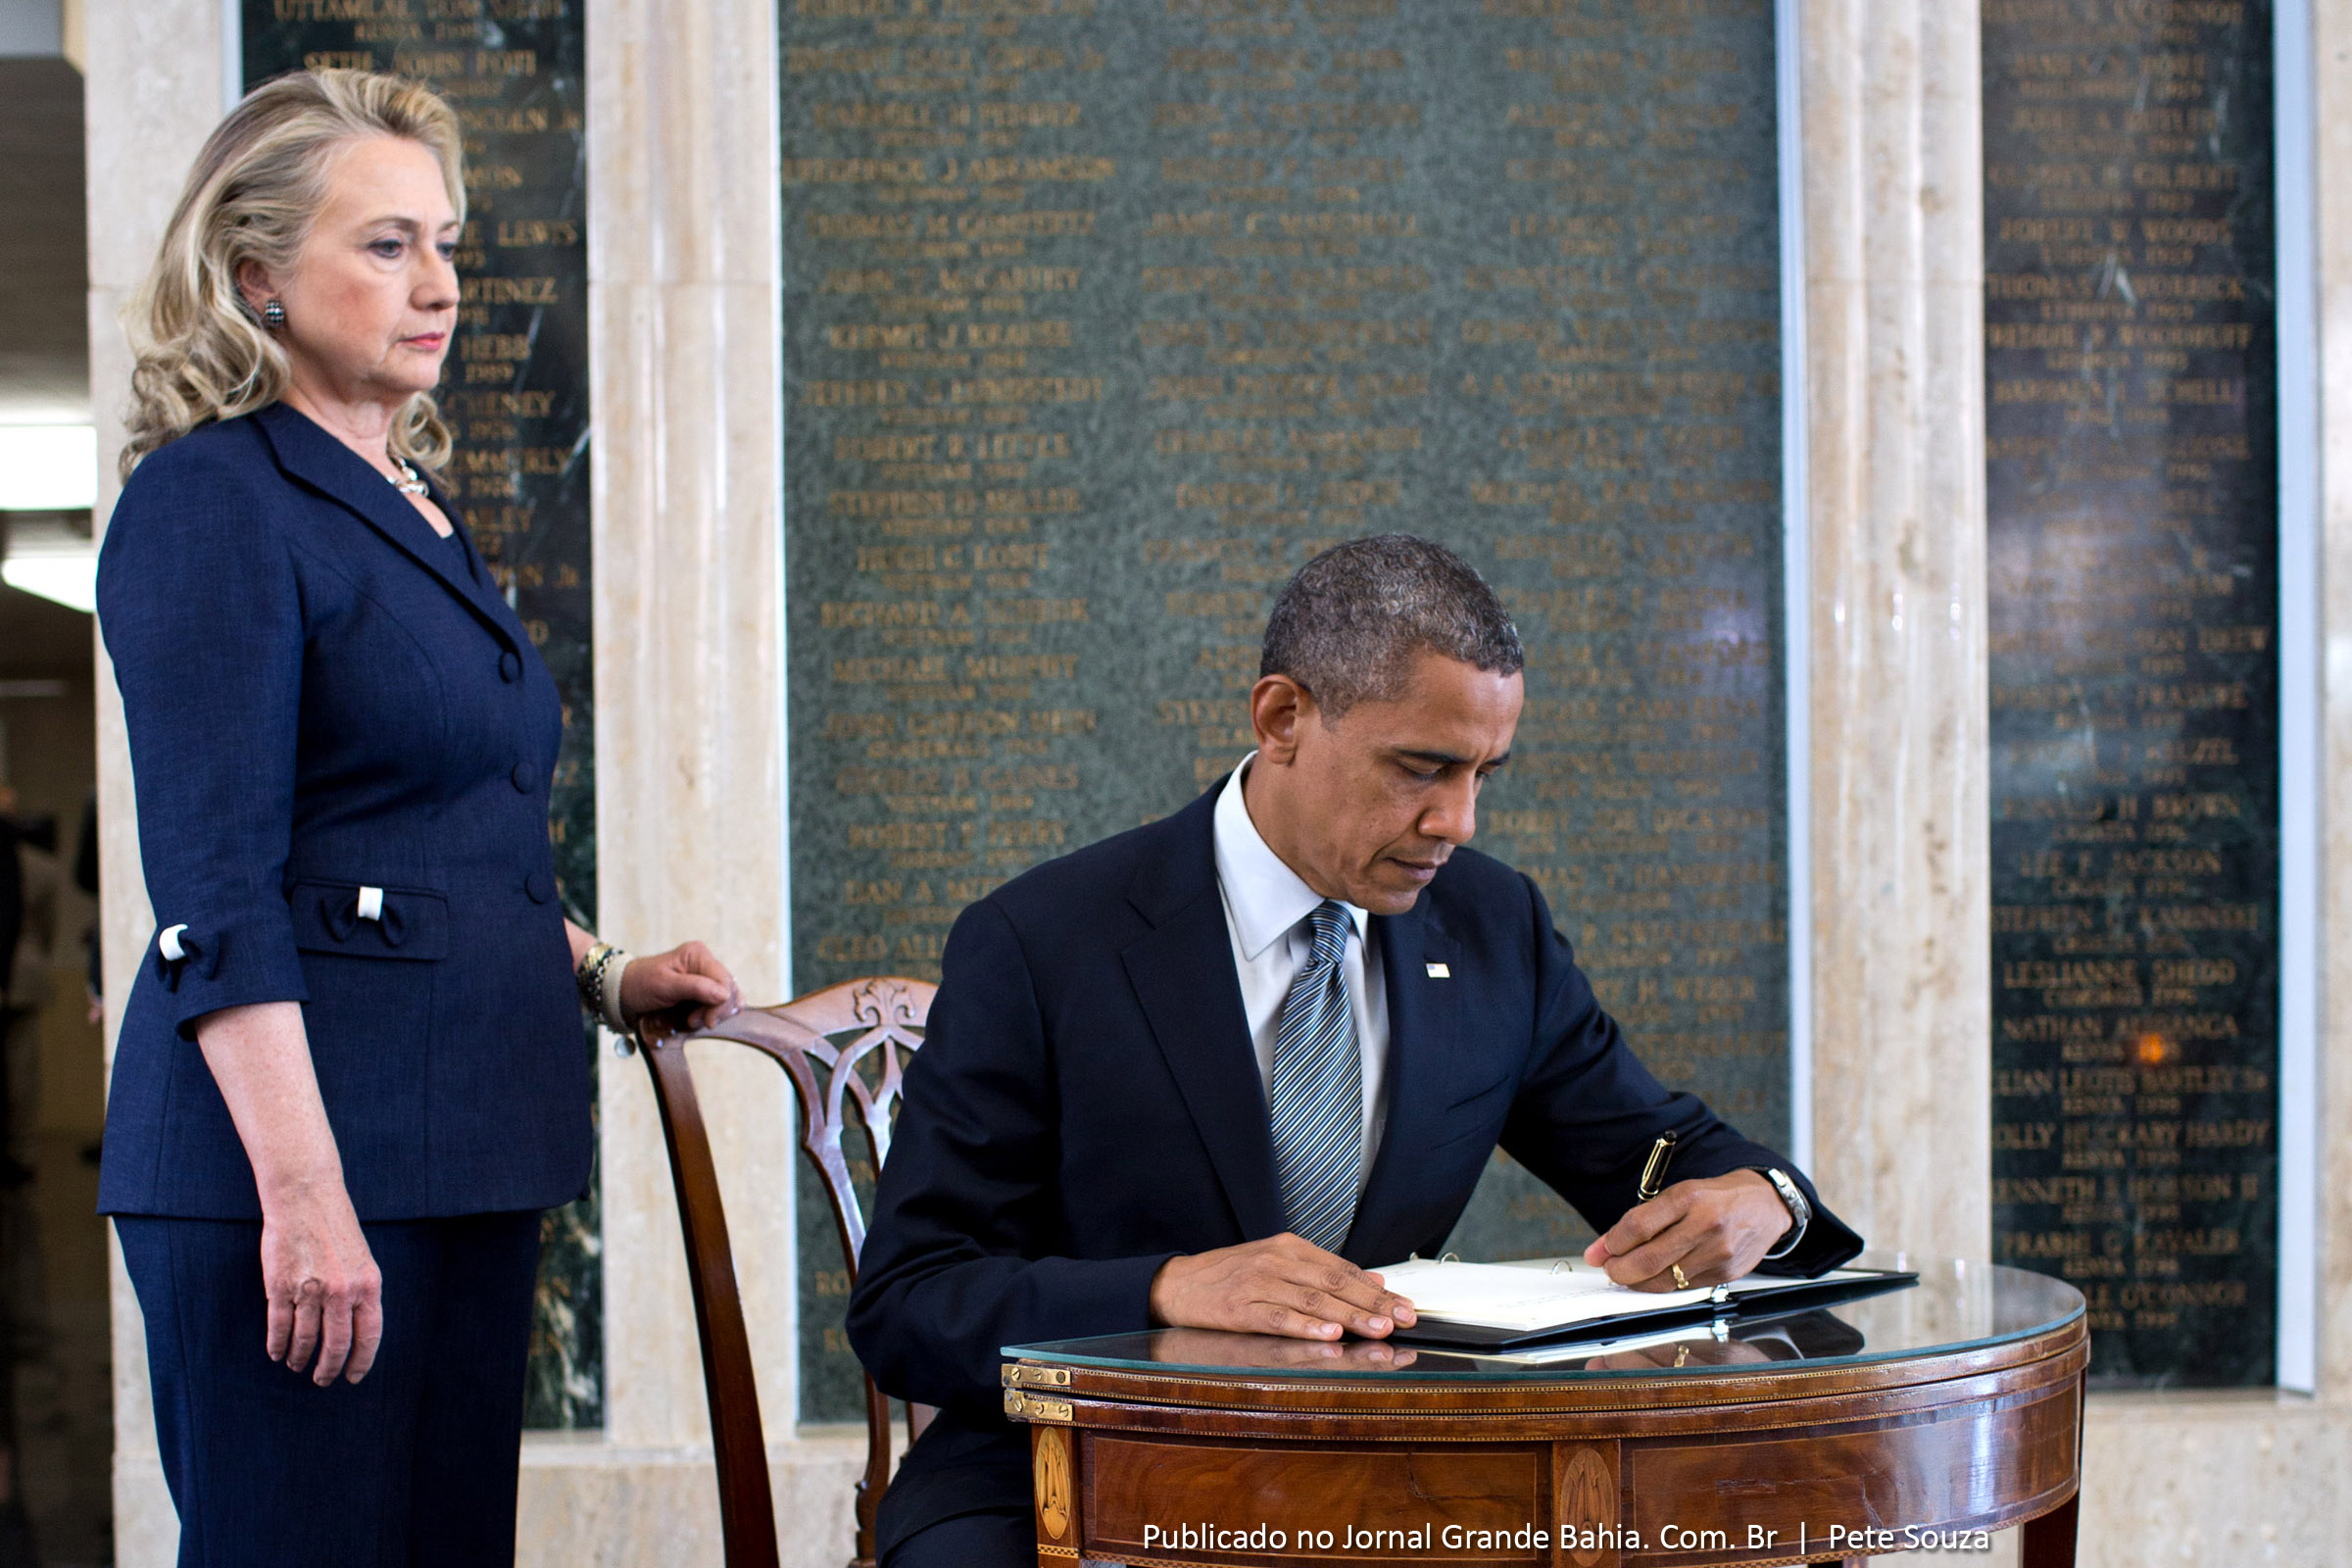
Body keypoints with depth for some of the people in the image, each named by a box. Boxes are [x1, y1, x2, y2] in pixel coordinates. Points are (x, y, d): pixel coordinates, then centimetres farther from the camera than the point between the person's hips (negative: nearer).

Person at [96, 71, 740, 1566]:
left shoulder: (417, 509, 17)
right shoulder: (213, 501, -9)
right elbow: (216, 892, -17)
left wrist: (601, 975, 14)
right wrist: (302, 1193, -22)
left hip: (466, 1145, 9)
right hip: (300, 1136, -8)